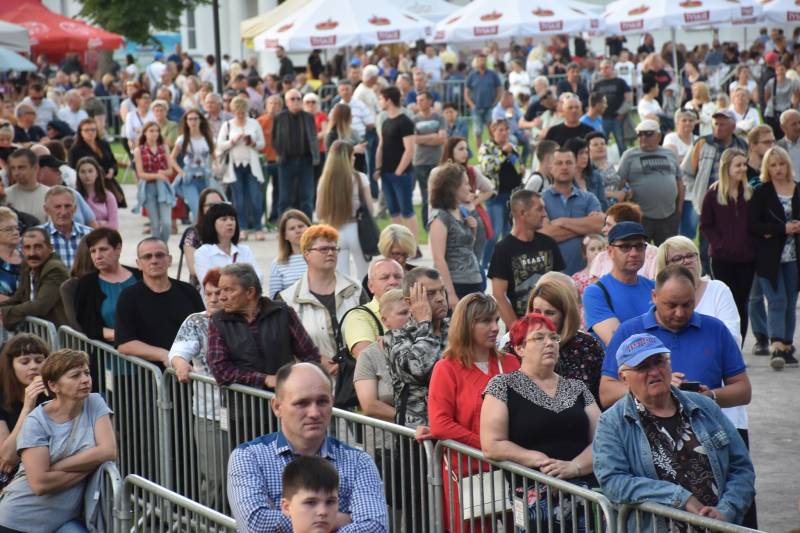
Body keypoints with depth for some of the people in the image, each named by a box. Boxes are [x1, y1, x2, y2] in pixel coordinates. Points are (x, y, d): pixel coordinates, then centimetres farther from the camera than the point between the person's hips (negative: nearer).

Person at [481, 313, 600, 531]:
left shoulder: (577, 388, 20)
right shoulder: (503, 385, 8)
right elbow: (492, 446, -1)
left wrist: (574, 466, -10)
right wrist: (542, 461, -9)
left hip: (585, 486, 4)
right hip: (534, 493, -4)